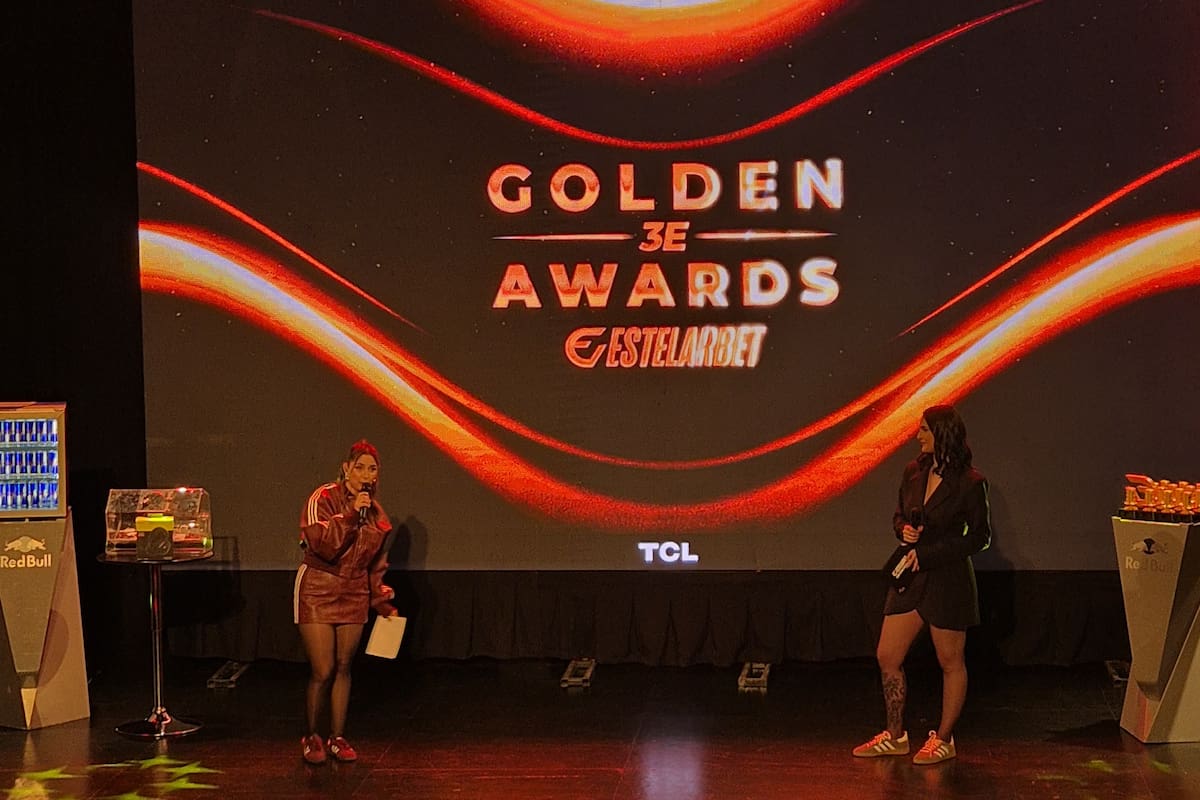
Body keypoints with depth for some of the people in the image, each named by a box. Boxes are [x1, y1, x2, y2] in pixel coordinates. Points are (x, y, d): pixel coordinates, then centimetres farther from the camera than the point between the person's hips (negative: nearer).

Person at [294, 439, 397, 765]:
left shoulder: (376, 513, 8)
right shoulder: (324, 499, -11)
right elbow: (323, 544, -24)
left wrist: (382, 602, 18)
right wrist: (350, 514, -28)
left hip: (354, 594, 5)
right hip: (318, 591, -5)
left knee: (343, 668, 8)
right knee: (323, 672, -7)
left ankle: (337, 737, 19)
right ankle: (312, 737, 11)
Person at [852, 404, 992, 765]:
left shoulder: (969, 483, -13)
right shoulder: (914, 472, 4)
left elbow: (979, 536, -10)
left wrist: (927, 554, -14)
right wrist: (904, 530, -8)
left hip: (947, 579, -7)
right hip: (910, 575, 7)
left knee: (950, 663, 7)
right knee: (887, 656, 7)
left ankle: (944, 739, 20)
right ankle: (895, 736, 20)